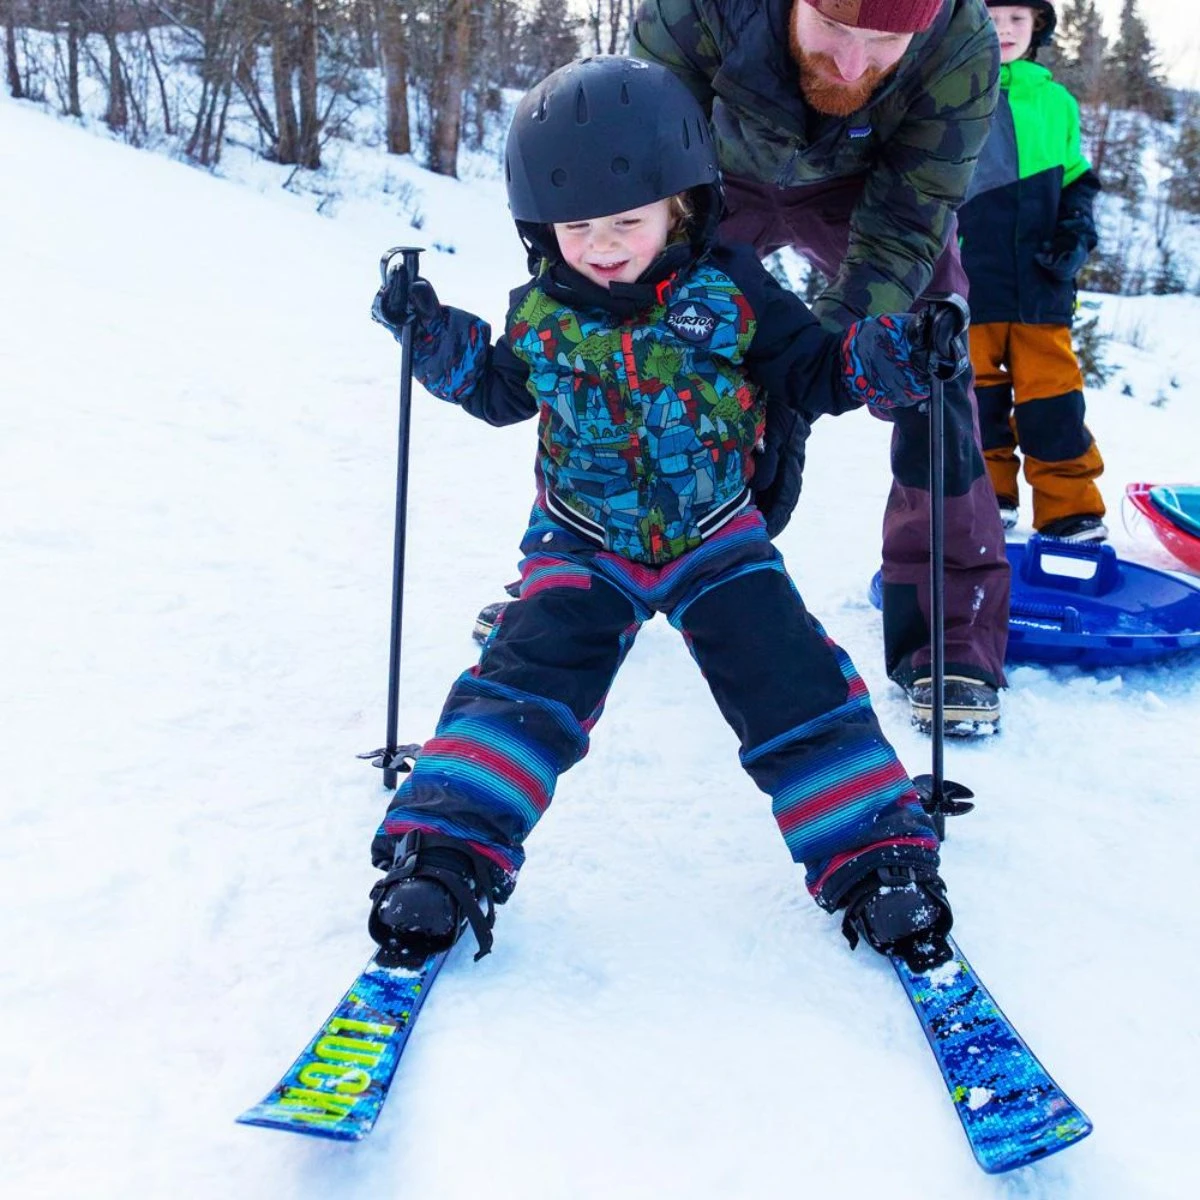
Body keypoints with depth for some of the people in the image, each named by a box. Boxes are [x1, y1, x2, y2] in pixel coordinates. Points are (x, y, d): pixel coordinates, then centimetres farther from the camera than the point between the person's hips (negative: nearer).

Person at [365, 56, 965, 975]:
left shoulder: (728, 291, -10)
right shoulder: (541, 311, -5)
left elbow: (811, 371, -2)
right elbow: (503, 392, 13)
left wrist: (893, 358, -18)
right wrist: (434, 336, 0)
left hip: (717, 540, -1)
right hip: (584, 544, 1)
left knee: (793, 684, -8)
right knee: (528, 679, -12)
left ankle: (877, 858, 3)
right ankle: (446, 853, -6)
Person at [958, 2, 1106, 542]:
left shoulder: (1055, 101, 12)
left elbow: (1076, 180, 17)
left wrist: (1076, 232, 1)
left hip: (1040, 281, 2)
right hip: (969, 282, -2)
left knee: (1053, 395, 3)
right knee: (976, 394, 6)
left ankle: (1070, 508, 11)